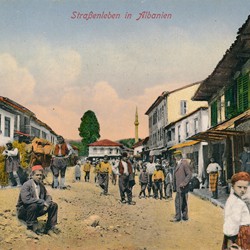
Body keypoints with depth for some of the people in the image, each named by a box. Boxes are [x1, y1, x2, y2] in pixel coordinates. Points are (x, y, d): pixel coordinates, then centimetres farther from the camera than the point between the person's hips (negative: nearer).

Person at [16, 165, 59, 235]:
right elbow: (26, 199, -32)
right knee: (33, 205, -37)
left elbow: (48, 196, 12)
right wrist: (43, 202, -28)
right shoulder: (26, 185, -19)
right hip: (23, 210, -7)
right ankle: (31, 226, -17)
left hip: (36, 209, 7)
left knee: (54, 205, -3)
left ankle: (49, 227, 3)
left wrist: (46, 204, -13)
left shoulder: (41, 185, 3)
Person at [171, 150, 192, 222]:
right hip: (178, 187, 9)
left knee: (178, 202, -5)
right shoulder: (177, 164, 13)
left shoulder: (184, 163, -13)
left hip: (182, 187, -9)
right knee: (183, 202, 14)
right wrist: (175, 187, 15)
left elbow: (189, 174, -15)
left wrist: (183, 183, -20)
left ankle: (178, 217, 2)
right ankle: (185, 216, 21)